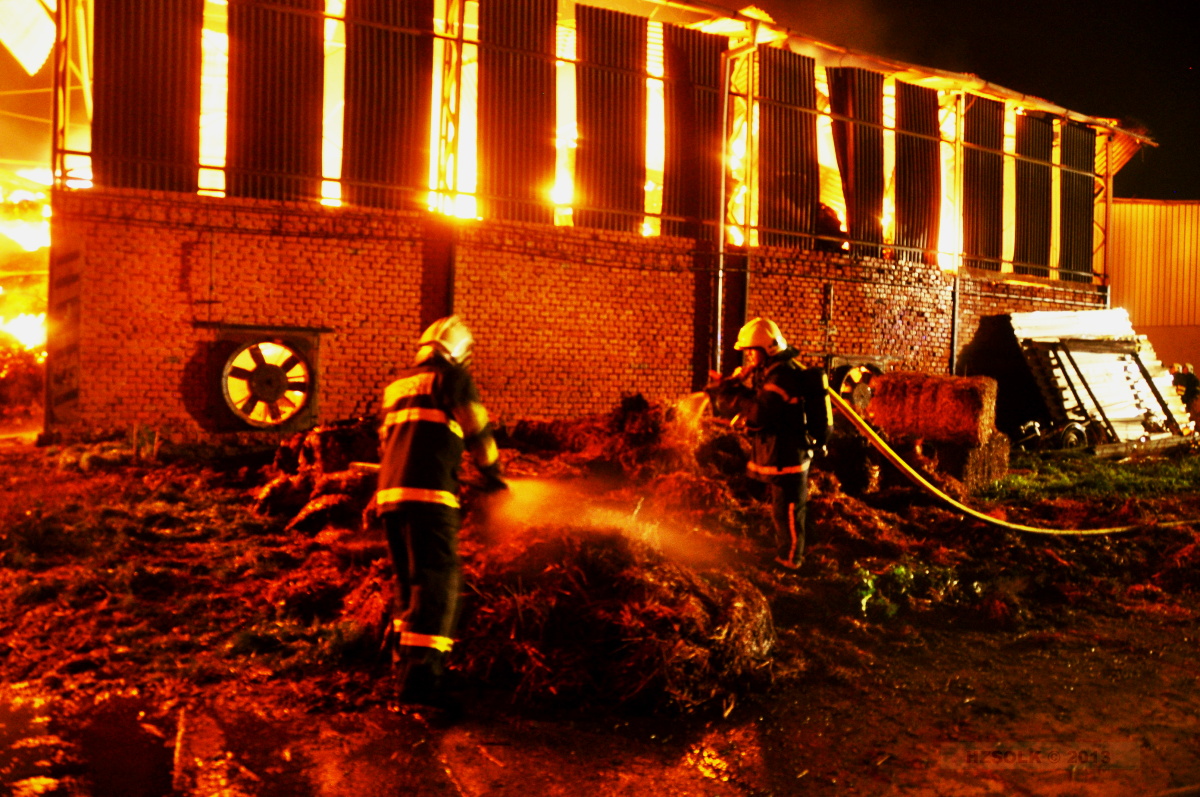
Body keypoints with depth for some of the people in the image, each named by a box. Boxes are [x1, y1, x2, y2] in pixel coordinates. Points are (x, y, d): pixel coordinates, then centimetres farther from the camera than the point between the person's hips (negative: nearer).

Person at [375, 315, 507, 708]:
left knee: (410, 582, 17)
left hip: (390, 490, 8)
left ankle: (406, 665, 21)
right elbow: (478, 431, 3)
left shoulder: (397, 385, 24)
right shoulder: (451, 377, 3)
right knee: (437, 580, -11)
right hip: (428, 492, -8)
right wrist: (492, 474, 17)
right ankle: (422, 675, -21)